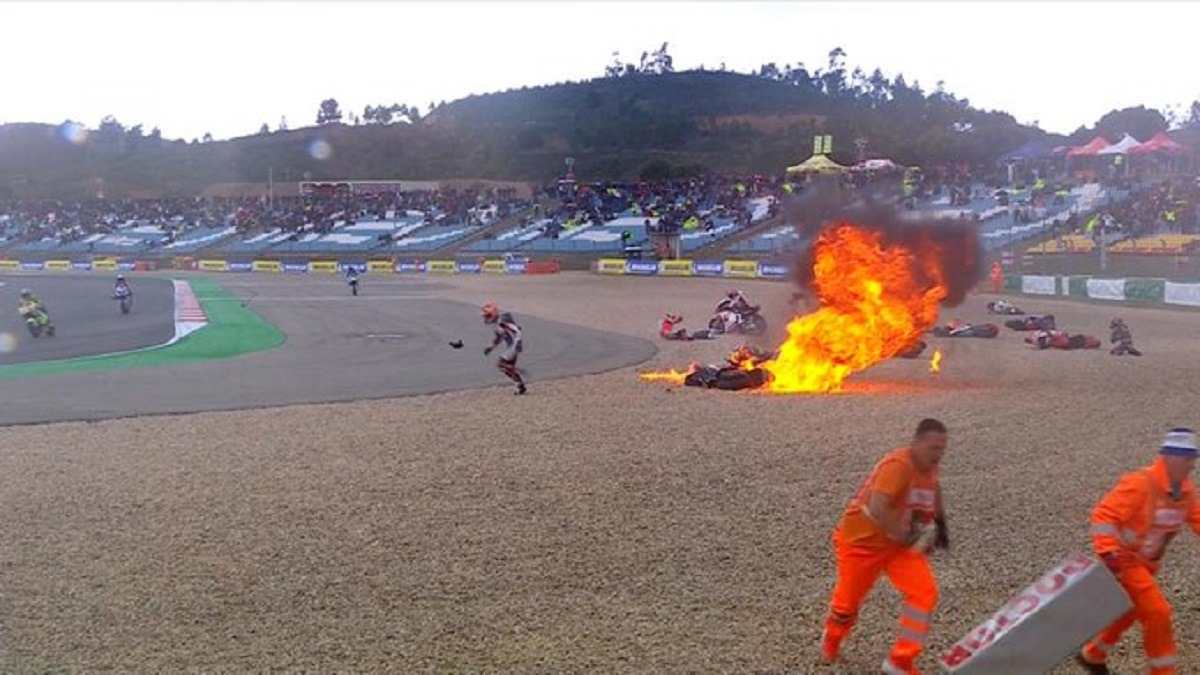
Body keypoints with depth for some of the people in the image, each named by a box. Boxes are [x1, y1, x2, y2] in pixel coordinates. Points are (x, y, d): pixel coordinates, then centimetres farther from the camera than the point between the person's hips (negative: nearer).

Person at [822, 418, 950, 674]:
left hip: (902, 543, 7)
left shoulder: (930, 466, -4)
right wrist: (905, 536, -34)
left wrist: (939, 523, 16)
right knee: (848, 601, 11)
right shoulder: (898, 465, -31)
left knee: (925, 593, -11)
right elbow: (877, 509, -43)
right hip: (861, 540, -6)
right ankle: (832, 640, 46)